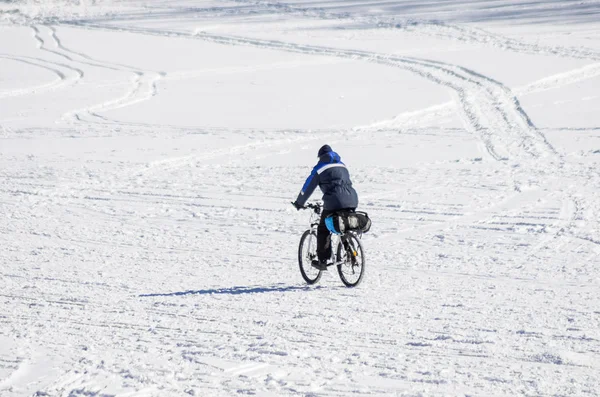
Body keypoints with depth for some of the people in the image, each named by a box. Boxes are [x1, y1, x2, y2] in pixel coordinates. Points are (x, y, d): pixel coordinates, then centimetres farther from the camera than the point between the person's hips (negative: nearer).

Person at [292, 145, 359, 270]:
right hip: (352, 201, 5)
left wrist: (299, 203, 25)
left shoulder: (320, 167, 9)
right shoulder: (342, 166, 27)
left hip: (334, 202, -5)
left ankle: (322, 261, 7)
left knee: (323, 230, 8)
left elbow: (308, 187, 12)